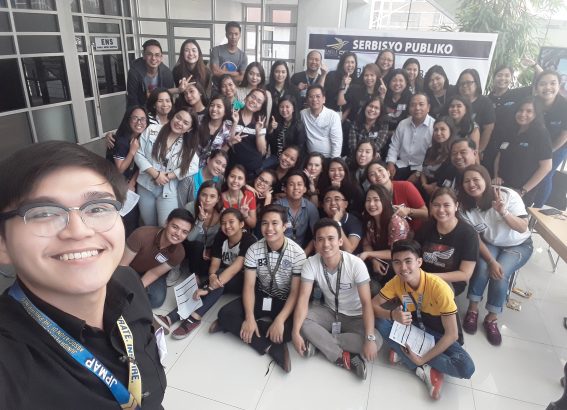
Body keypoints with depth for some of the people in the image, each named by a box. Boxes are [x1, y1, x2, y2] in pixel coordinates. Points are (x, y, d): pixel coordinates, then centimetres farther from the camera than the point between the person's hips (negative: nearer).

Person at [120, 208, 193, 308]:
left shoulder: (179, 253, -26)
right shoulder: (142, 234, -36)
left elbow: (154, 273, -14)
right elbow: (123, 264, -23)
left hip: (148, 274, 2)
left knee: (157, 299, -21)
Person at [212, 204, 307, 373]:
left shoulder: (297, 253, -18)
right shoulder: (254, 250, -11)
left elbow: (295, 292, -17)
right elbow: (249, 286, -12)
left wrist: (280, 320, -30)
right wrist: (249, 318, -26)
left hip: (285, 301, -2)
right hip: (261, 296, 3)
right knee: (224, 313, -21)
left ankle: (235, 326, -21)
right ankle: (272, 348, -24)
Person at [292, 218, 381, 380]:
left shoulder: (356, 264, -25)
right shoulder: (311, 264, -18)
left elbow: (366, 302, -26)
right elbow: (303, 298, -22)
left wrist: (370, 338, -35)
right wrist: (295, 332, -35)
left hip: (355, 317, -1)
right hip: (330, 312, 1)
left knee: (376, 342, -29)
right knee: (302, 321, -27)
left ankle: (319, 342, -17)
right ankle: (345, 359, -21)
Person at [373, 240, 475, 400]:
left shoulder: (439, 288, -30)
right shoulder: (396, 282, -17)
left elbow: (452, 334, -25)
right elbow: (372, 305, -15)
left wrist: (422, 359, -28)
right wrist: (392, 315, -37)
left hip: (438, 336, -3)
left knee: (466, 368, -31)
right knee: (380, 321, -25)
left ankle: (403, 353, -18)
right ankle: (426, 370, -21)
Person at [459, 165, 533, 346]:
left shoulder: (508, 195, -23)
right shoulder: (465, 206, -15)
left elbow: (523, 228, -23)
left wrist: (503, 212, -41)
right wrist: (491, 261, -24)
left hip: (519, 245, -2)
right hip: (489, 244, 2)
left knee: (500, 275, -25)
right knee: (482, 266, -28)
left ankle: (491, 319, -6)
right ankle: (472, 310, -9)